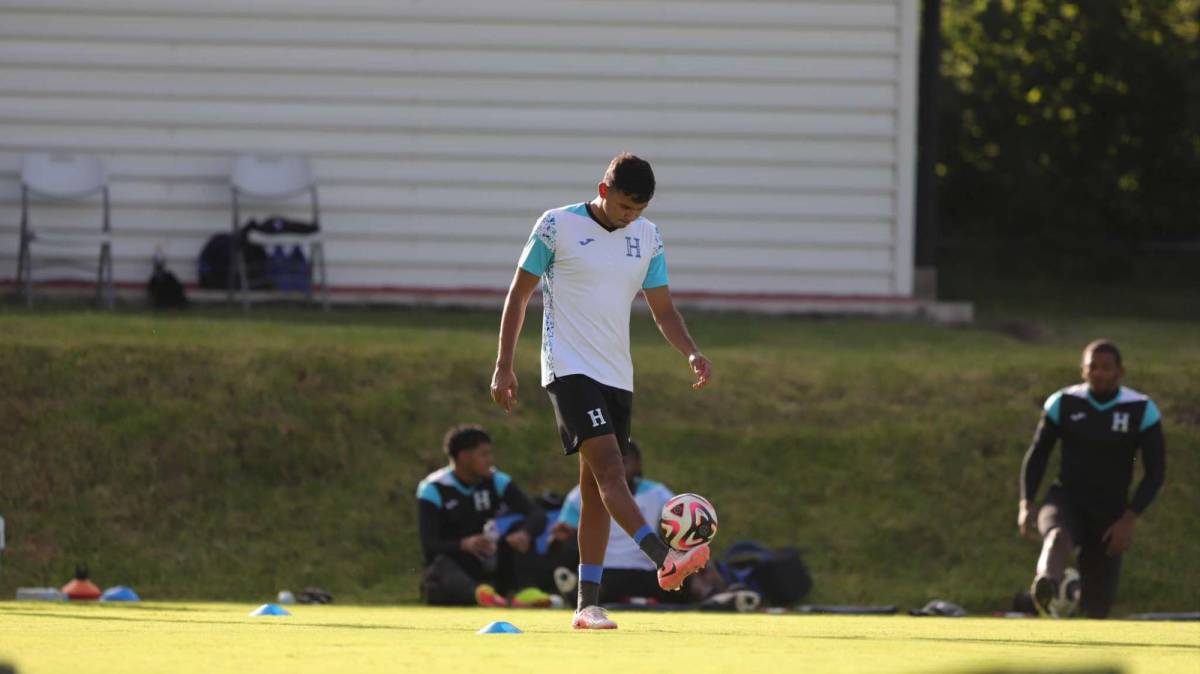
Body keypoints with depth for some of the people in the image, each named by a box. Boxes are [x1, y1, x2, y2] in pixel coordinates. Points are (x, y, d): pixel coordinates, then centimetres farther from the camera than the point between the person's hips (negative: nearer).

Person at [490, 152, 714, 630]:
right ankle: (664, 560, -38)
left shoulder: (647, 237, 9)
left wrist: (691, 353, -8)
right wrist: (503, 366, -2)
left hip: (617, 375, 6)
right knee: (609, 465, -22)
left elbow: (662, 309, 11)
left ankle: (588, 604, 7)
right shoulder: (556, 226, -5)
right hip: (569, 369, -6)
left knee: (595, 488, 6)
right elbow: (518, 294, 1)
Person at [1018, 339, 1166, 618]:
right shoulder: (1063, 404, 0)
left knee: (1097, 609, 3)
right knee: (1058, 536, -37)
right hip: (1067, 501, 0)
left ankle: (1075, 592, 42)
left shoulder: (1142, 411, -4)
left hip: (1111, 514, 0)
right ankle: (1047, 589, -70)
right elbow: (1037, 454, 8)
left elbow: (1155, 471, -3)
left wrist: (1129, 519, -13)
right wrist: (1026, 504, -5)